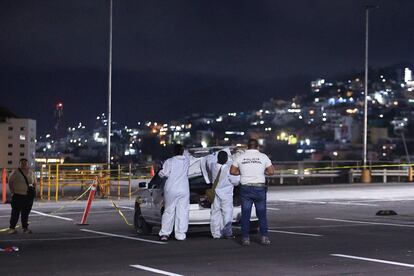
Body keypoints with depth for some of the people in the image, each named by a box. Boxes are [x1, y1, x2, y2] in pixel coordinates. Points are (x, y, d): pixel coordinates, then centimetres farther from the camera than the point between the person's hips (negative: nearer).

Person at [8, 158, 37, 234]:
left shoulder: (31, 173, 9)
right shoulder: (16, 172, -3)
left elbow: (34, 183, 18)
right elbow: (10, 181, -1)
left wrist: (33, 191, 6)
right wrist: (12, 192, -7)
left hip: (29, 196, 3)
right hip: (18, 196, -3)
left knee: (26, 213, 6)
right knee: (15, 212, -3)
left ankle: (25, 228, 11)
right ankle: (12, 228, 2)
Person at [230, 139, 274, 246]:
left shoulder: (240, 157, 3)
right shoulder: (263, 157, 0)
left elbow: (232, 171, 6)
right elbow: (271, 171, -1)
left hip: (245, 188, 1)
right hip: (260, 188, 0)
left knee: (245, 214, 5)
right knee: (262, 214, 8)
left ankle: (245, 238, 2)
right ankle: (264, 237, 5)